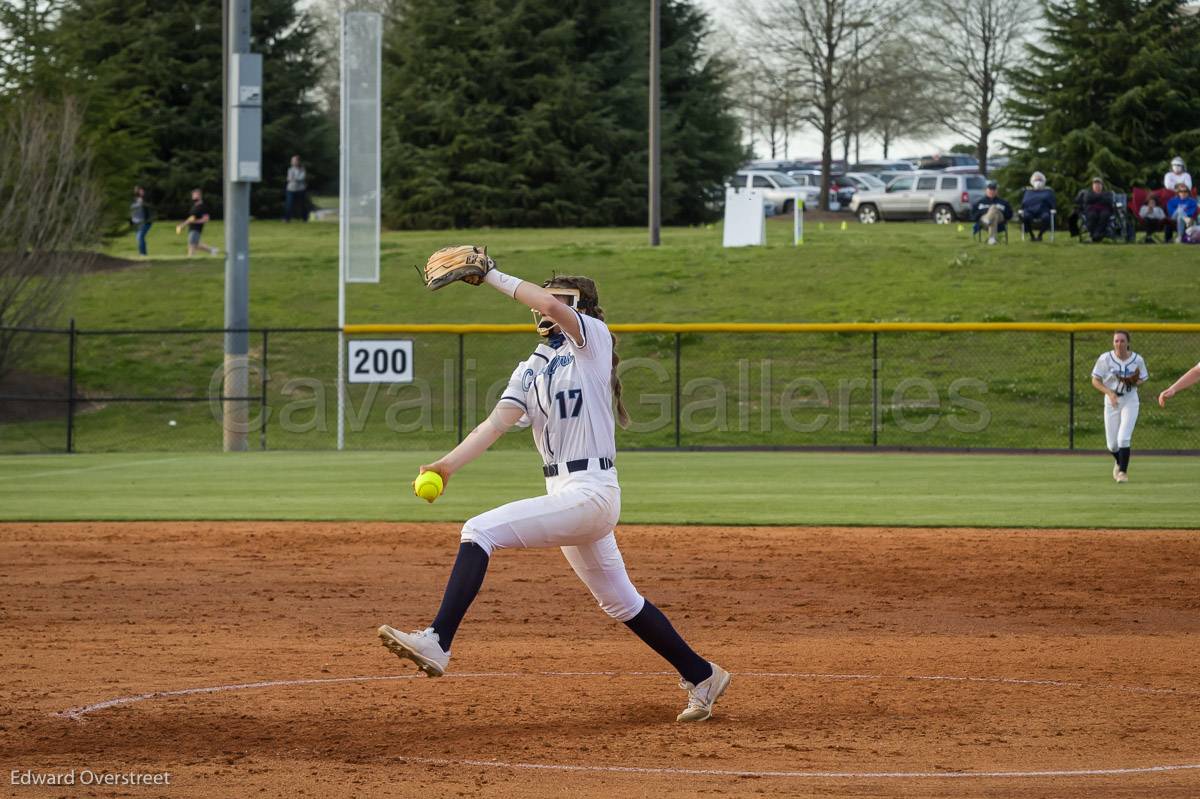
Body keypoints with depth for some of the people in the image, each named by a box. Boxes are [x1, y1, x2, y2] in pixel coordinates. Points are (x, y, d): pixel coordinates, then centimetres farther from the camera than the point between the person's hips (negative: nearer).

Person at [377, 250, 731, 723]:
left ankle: (437, 642, -29)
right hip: (563, 496, 9)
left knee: (479, 530, -21)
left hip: (590, 493, -9)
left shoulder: (593, 338, -3)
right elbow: (498, 421, 1)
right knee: (620, 603, 18)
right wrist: (448, 464, -15)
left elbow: (549, 305, -24)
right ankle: (702, 678, 29)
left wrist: (490, 274, -16)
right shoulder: (531, 369, 16)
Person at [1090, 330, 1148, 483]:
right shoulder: (1105, 359, -8)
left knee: (1123, 438, -17)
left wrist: (1133, 381, -17)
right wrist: (1109, 392, -20)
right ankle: (1119, 462, 38)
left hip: (1130, 400, -1)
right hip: (1111, 401, 1)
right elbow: (1095, 380, -4)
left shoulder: (1137, 360, -6)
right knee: (1112, 444, 5)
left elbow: (1142, 380, 7)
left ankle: (1123, 471, -6)